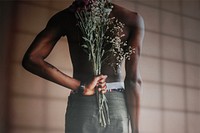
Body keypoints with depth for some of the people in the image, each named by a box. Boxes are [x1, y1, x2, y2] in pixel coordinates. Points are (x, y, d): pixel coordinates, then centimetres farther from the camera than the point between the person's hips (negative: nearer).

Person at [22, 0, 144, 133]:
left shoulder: (65, 17, 2)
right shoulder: (133, 19, 0)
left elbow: (31, 59, -9)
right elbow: (133, 79, -5)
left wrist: (80, 87, -9)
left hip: (80, 104, 1)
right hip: (116, 103, 0)